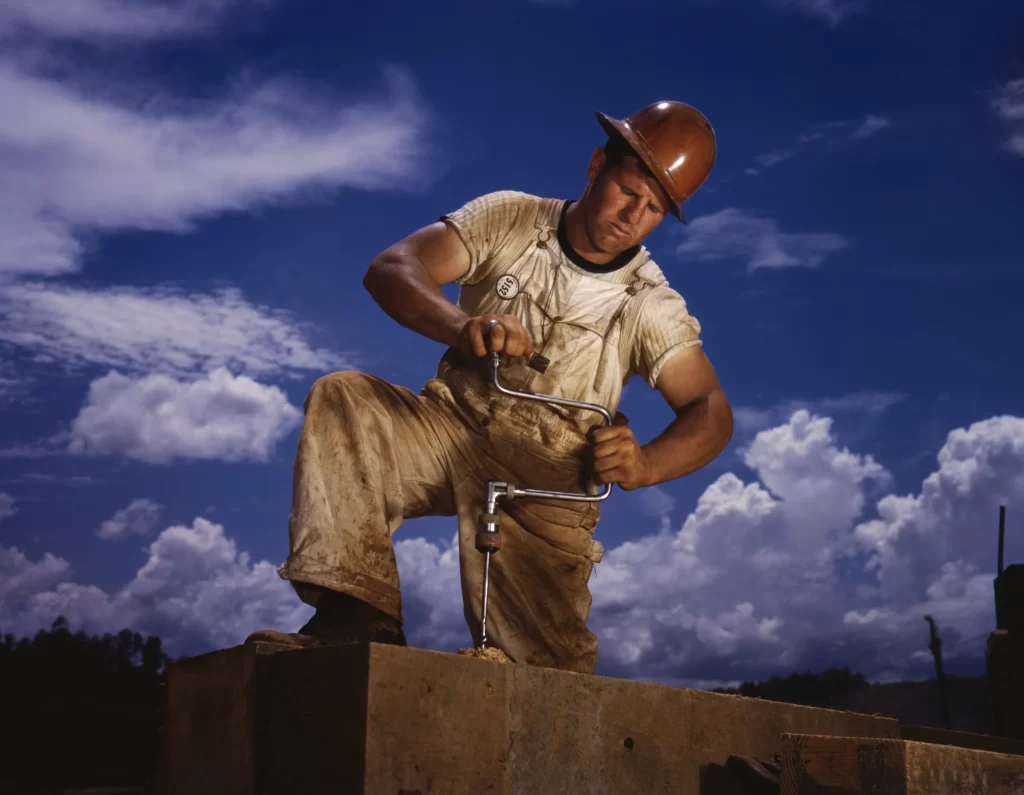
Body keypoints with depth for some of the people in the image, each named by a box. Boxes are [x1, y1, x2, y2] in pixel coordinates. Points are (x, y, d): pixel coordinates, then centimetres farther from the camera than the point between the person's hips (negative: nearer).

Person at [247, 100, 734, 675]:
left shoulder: (652, 306, -4)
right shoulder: (509, 219, -3)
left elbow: (712, 411, -12)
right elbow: (390, 269, -14)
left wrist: (645, 464, -35)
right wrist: (461, 325, -37)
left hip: (546, 480, -2)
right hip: (451, 427, 2)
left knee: (550, 674, -18)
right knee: (339, 401, -27)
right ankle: (357, 614, -30)